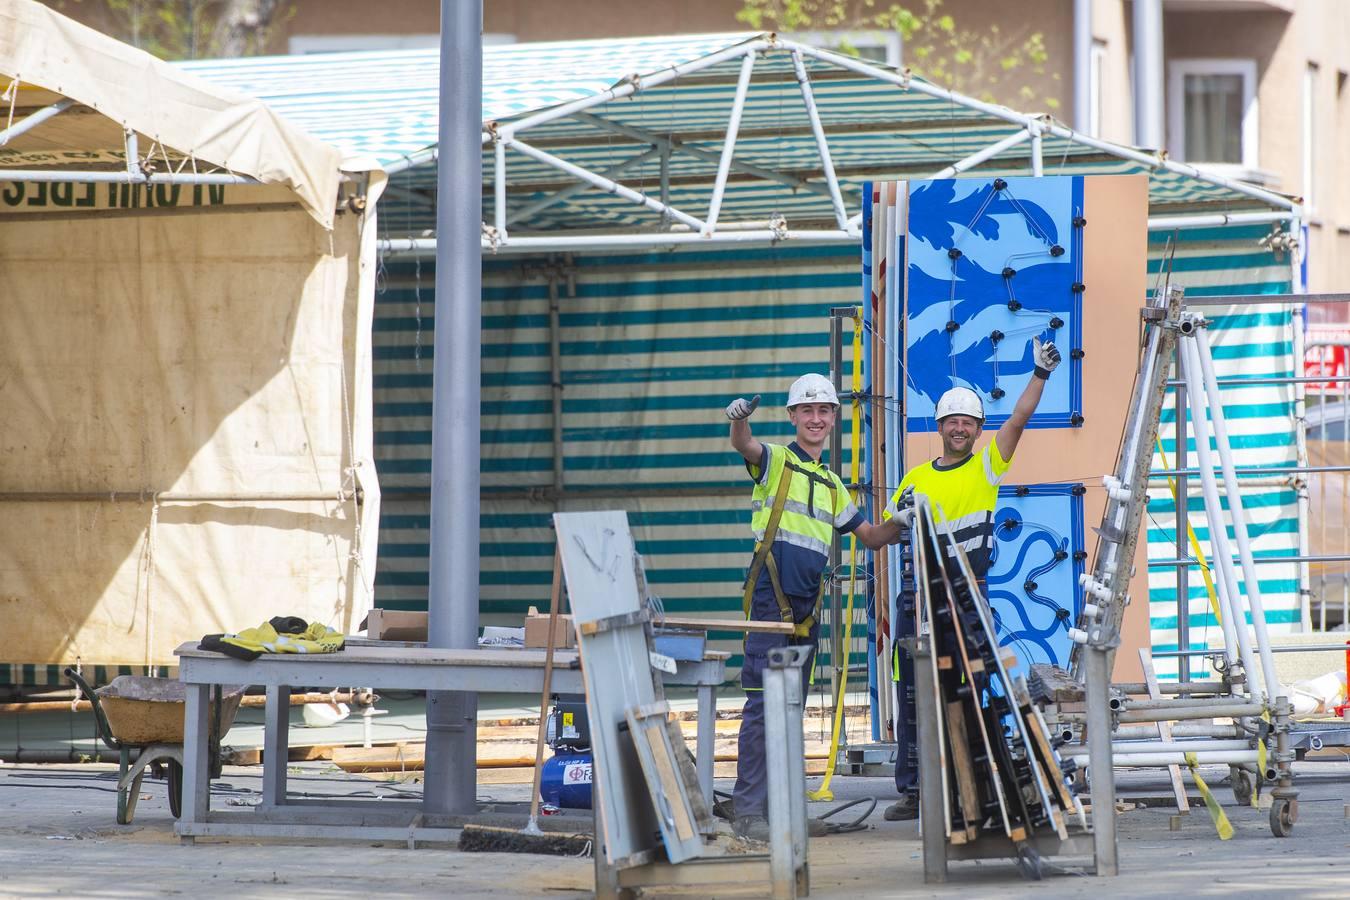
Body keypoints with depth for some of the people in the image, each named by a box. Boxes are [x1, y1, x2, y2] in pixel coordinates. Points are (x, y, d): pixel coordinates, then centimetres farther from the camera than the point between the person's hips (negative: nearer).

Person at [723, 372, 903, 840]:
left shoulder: (832, 485, 21)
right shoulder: (775, 461, 2)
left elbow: (871, 537, 27)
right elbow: (744, 446, -22)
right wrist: (740, 418, -45)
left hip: (808, 603, 7)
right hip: (770, 594, -7)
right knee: (762, 701, -12)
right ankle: (748, 808, -14)